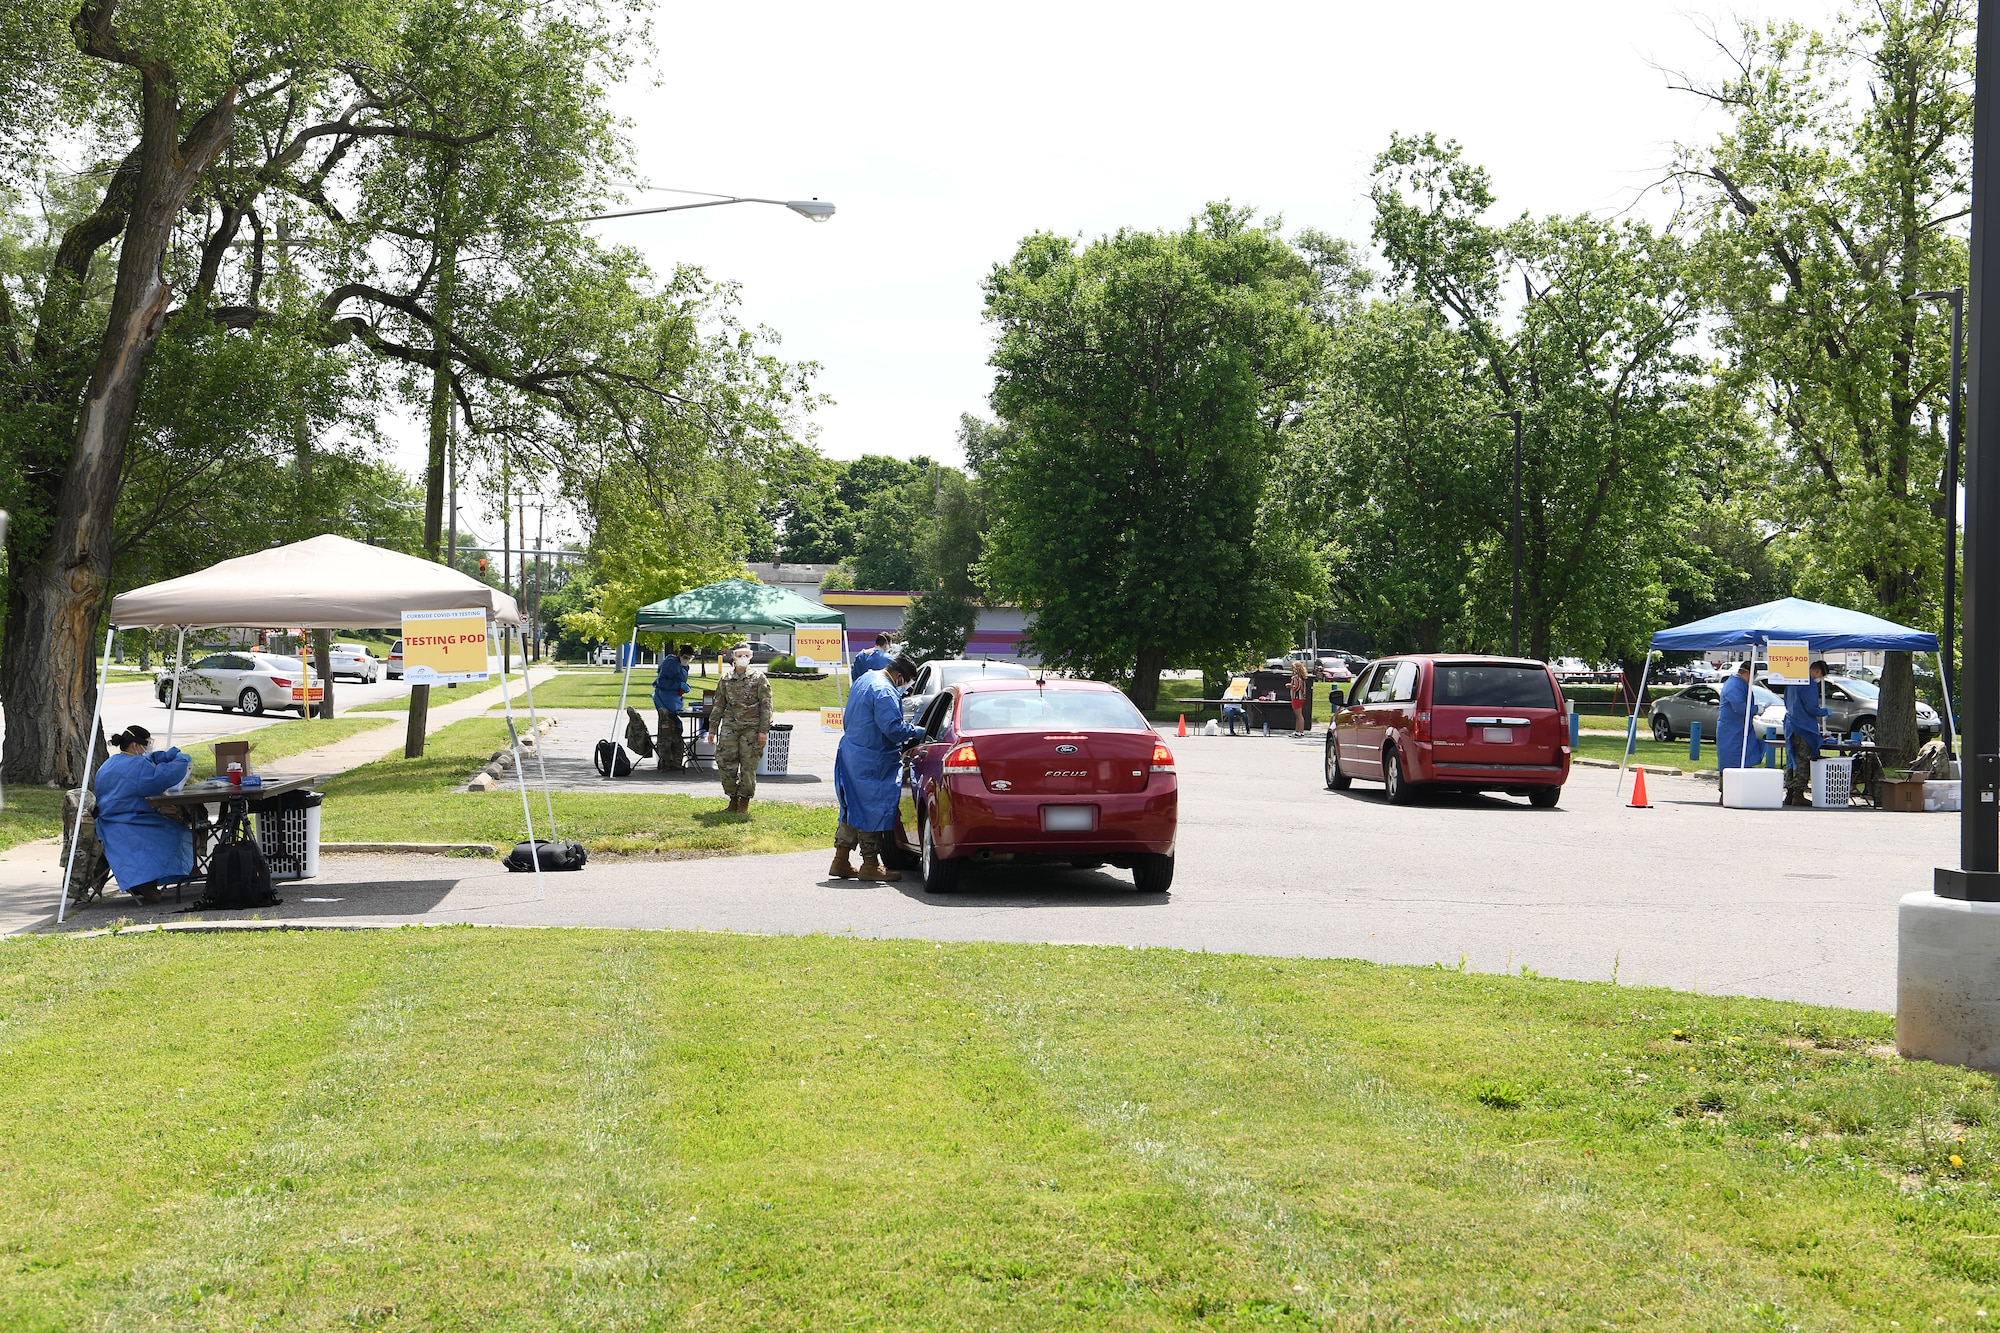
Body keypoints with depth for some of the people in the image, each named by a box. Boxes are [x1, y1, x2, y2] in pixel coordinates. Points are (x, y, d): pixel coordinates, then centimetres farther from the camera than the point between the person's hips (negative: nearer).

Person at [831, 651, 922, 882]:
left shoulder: (864, 681, 13)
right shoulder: (884, 692, -20)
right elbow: (893, 728, -25)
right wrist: (916, 732, -8)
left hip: (851, 757, 10)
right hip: (872, 763, -10)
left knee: (854, 809, 15)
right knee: (874, 811, -3)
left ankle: (841, 860, 18)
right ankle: (870, 864, 2)